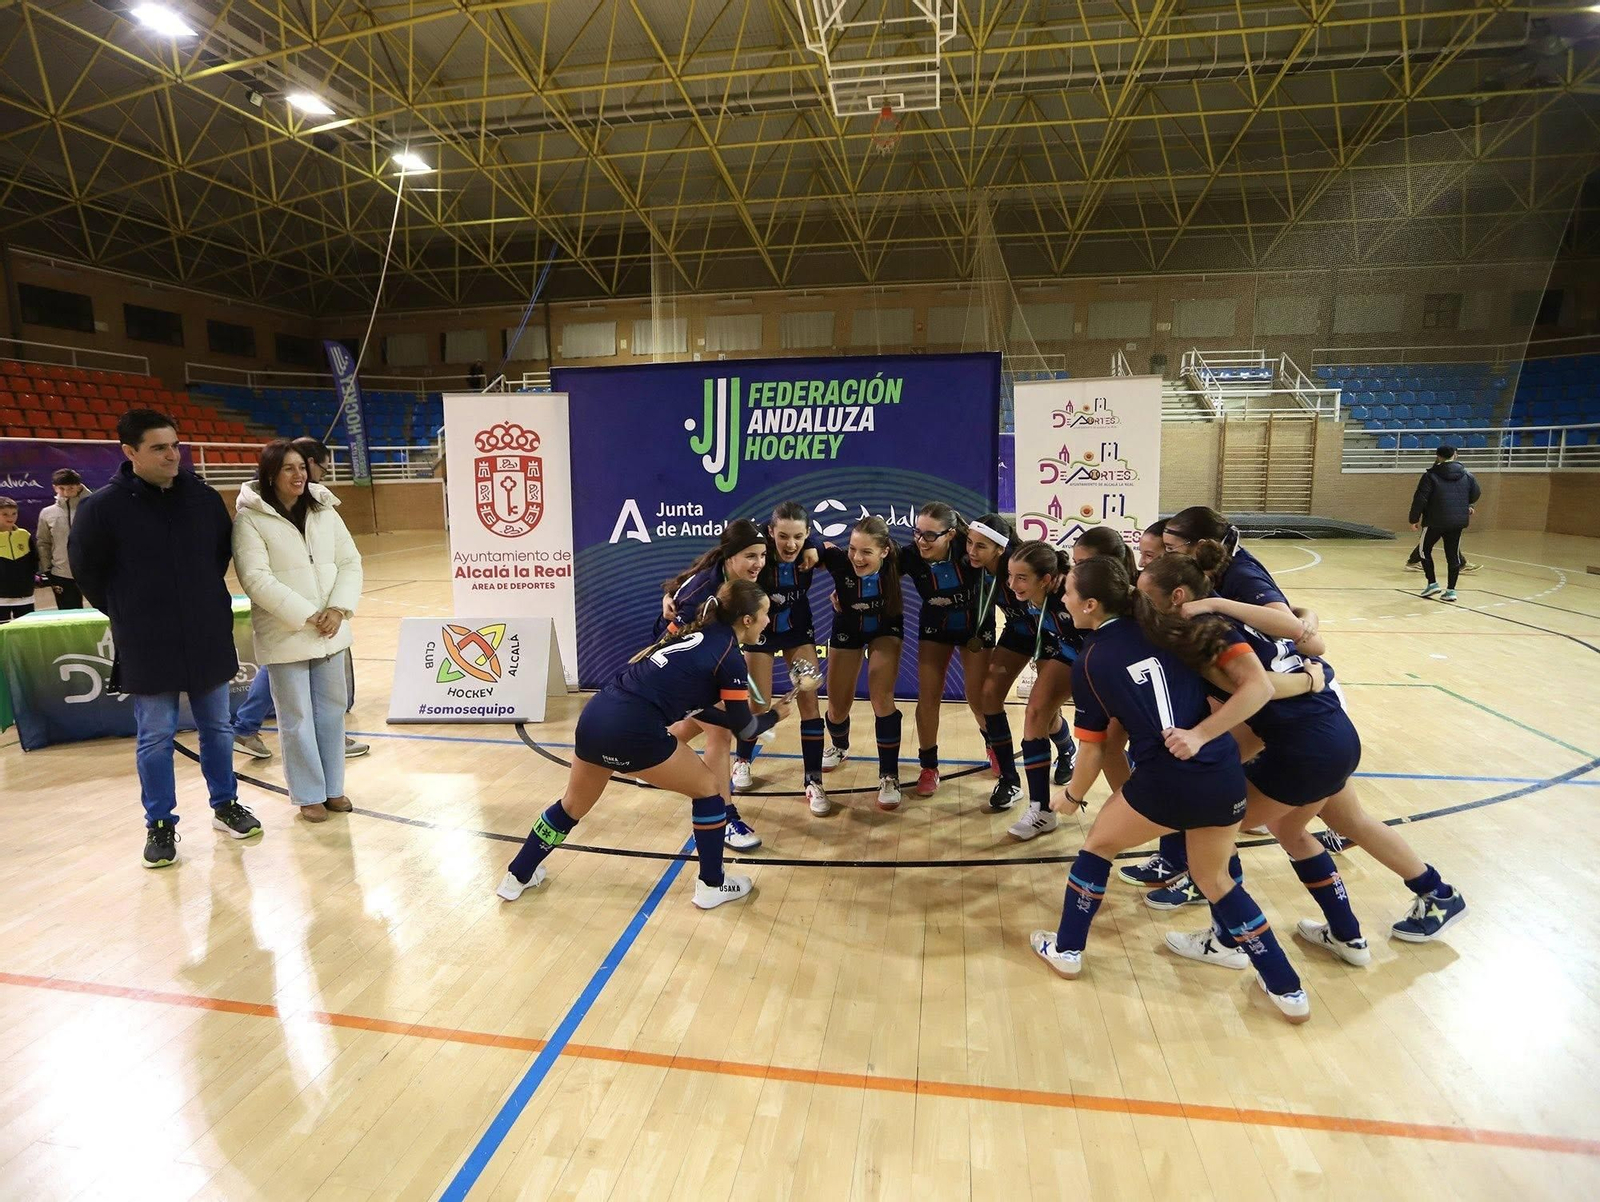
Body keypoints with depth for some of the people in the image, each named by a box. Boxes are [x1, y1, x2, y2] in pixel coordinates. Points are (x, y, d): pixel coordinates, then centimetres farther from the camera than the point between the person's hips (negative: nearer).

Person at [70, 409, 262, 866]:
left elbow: (225, 551, 12)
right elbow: (86, 570, 1)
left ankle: (225, 805, 30)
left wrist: (206, 601, 10)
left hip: (208, 639, 3)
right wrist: (128, 616, 6)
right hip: (146, 648, -2)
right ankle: (160, 825, 23)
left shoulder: (204, 497, -3)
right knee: (155, 738, 8)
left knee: (217, 728, 14)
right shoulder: (102, 507, -10)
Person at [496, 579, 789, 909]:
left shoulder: (697, 631, 16)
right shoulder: (730, 660, -5)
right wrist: (774, 715, 24)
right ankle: (712, 885, 25)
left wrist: (727, 713, 27)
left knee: (573, 805, 30)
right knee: (709, 787, 14)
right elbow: (745, 729, 5)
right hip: (632, 733, -8)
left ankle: (517, 876, 46)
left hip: (595, 716, 8)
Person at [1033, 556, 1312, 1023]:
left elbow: (1092, 751, 9)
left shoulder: (1089, 661, 4)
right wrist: (1200, 735, -4)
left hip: (1164, 782, -4)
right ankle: (1288, 988, 36)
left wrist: (1072, 795, 27)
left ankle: (1066, 948, 35)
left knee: (1098, 844, 25)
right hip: (1224, 775, 4)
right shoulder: (1175, 626, 11)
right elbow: (1259, 687, 1)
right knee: (1217, 880, 30)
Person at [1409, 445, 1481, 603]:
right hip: (1458, 522, 4)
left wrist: (1414, 518, -3)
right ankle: (1451, 590, 8)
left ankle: (1432, 584, 7)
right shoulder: (1466, 475, 6)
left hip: (1435, 521, -4)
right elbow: (1476, 494, 16)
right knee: (1453, 555, 8)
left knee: (1425, 550, 14)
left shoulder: (1431, 475, -8)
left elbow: (1420, 498, -12)